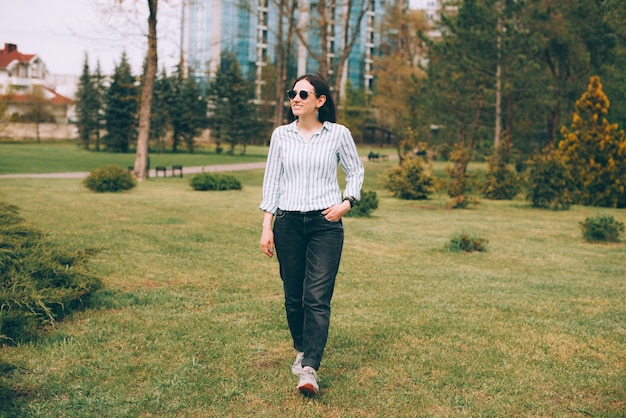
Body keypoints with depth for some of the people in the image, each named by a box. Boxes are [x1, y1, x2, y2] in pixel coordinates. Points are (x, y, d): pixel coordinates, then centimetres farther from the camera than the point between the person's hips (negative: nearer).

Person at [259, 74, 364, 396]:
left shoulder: (338, 134, 1)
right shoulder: (281, 135, 6)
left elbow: (355, 170, 13)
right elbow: (271, 180, 8)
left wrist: (347, 202, -4)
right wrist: (266, 226, 2)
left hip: (325, 224, -2)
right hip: (288, 223, 2)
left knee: (317, 297, -10)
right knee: (293, 296, 8)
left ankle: (309, 369, -12)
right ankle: (302, 351, 31)